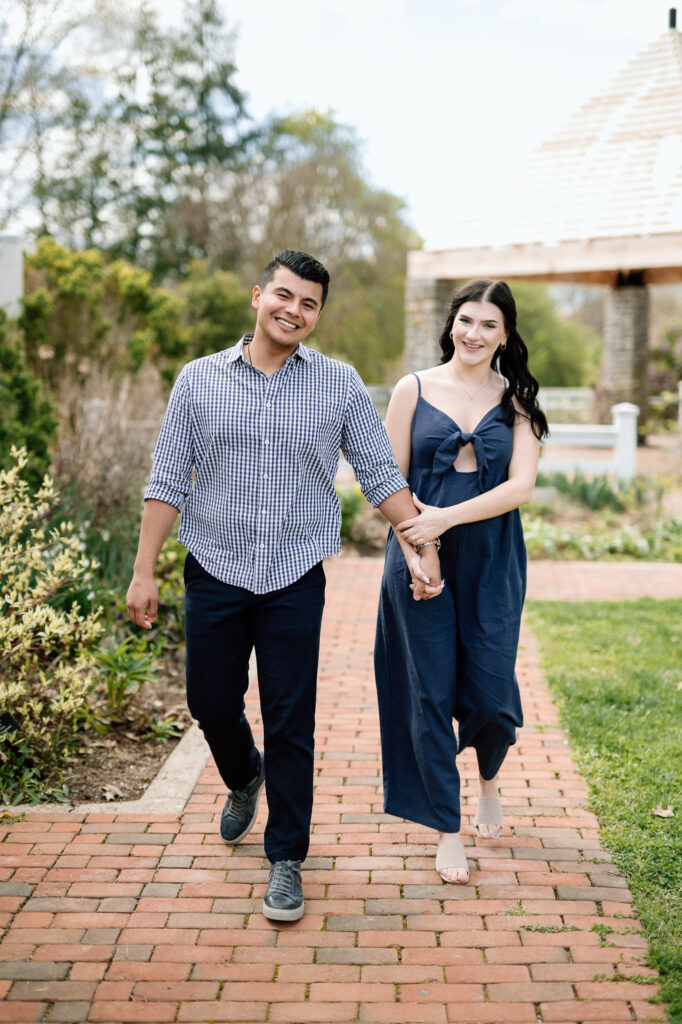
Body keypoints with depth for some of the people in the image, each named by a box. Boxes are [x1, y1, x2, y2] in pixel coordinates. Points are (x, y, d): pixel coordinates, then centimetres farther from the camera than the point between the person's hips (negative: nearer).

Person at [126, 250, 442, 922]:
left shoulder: (339, 386, 2)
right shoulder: (199, 380, 2)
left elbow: (381, 476, 5)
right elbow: (168, 482, 2)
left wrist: (420, 549, -3)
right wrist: (143, 571, -2)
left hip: (295, 579, -1)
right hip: (214, 571, 1)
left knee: (290, 723, 1)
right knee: (211, 703, 10)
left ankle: (287, 859, 16)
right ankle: (244, 778, 44)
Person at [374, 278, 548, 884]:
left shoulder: (516, 401, 4)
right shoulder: (414, 390, 3)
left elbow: (520, 486, -7)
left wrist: (446, 518, -17)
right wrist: (412, 544, -14)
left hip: (492, 565, 1)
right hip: (420, 562, 0)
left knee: (491, 694, 2)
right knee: (430, 694, 2)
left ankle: (488, 783, 37)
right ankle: (447, 831, 18)